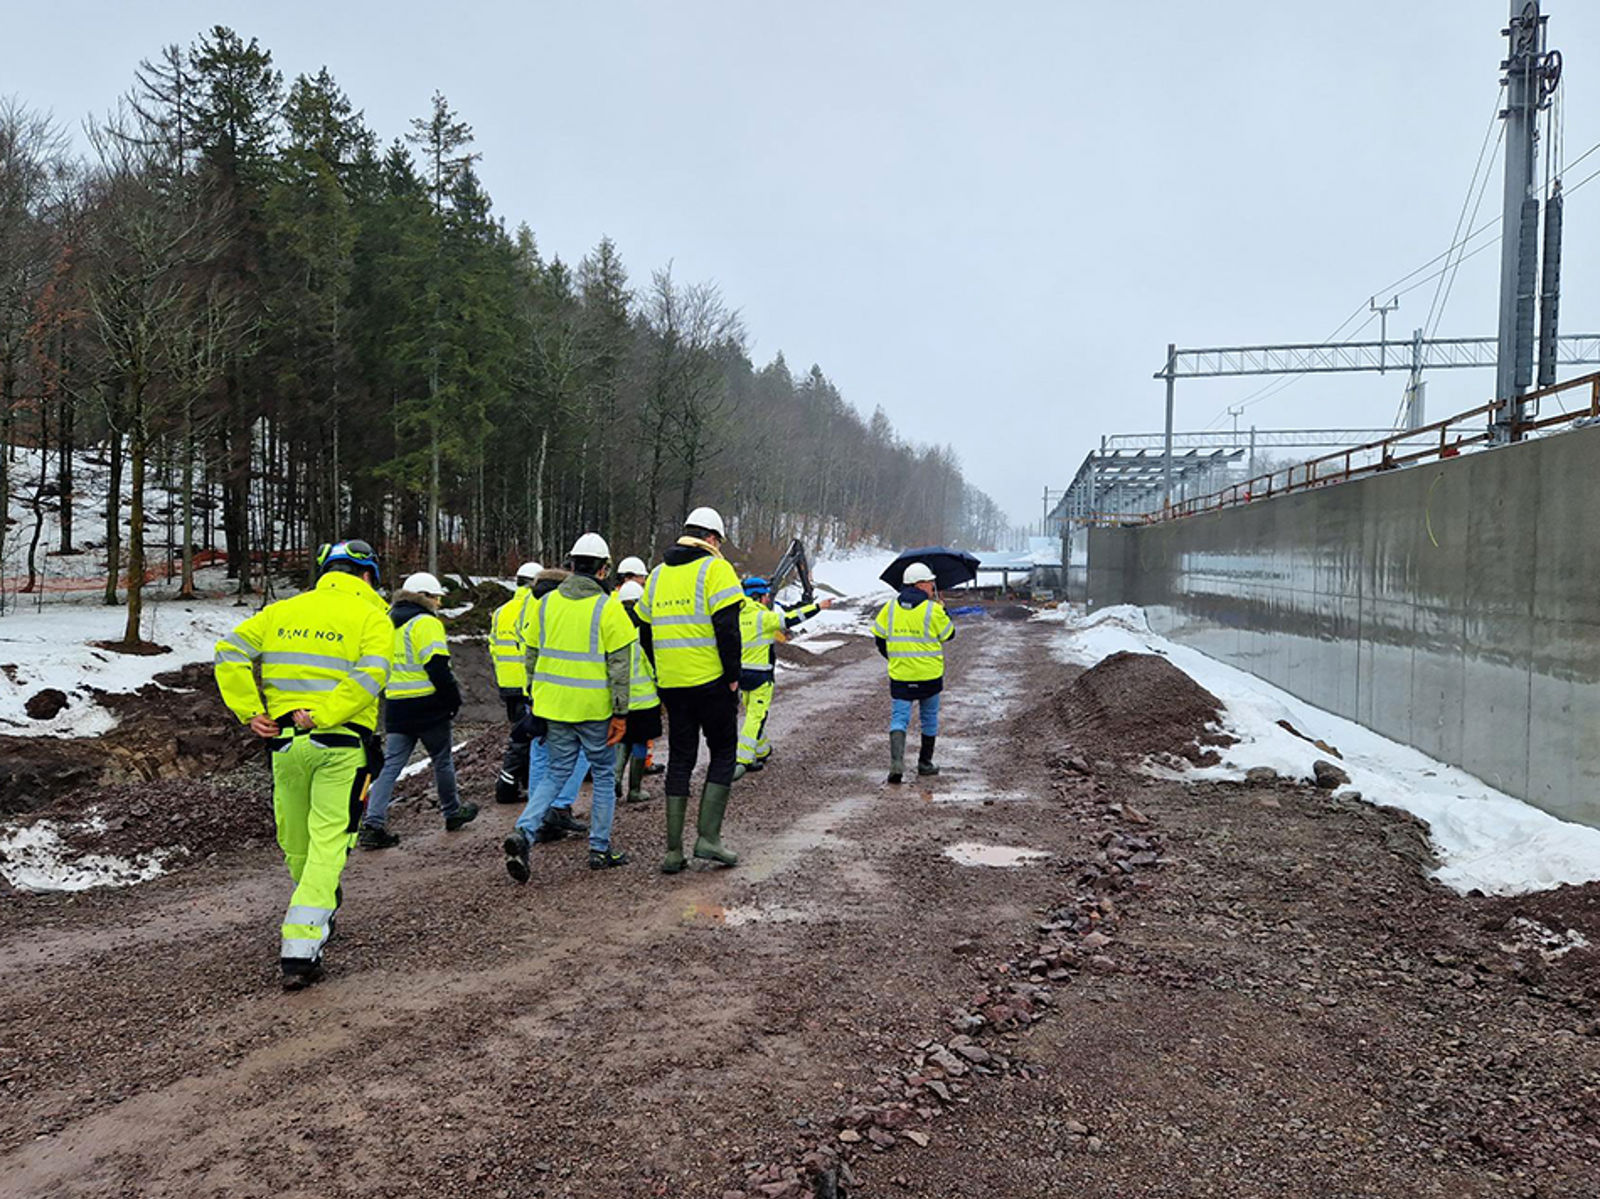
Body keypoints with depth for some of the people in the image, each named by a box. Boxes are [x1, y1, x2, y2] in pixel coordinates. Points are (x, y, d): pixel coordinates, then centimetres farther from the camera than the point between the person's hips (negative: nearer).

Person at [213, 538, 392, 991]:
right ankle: (299, 948, -11)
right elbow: (369, 676, -16)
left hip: (284, 739, 4)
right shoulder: (372, 618, 2)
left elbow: (230, 652, 6)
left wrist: (250, 712, 2)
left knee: (295, 844, 19)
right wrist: (321, 715, -16)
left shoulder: (283, 610, 15)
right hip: (342, 744, -4)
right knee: (328, 844, -2)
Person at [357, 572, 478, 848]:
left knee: (391, 764, 3)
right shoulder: (426, 623, -11)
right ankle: (452, 812, 25)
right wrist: (454, 699, -8)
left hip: (396, 706, 7)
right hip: (428, 706, -6)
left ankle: (373, 823, -6)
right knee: (442, 760, 11)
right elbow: (438, 667, -17)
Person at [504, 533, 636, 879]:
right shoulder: (608, 609, -10)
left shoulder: (546, 604, 5)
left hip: (553, 705, 4)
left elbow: (533, 655, 11)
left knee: (557, 772, 15)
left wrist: (535, 699, 20)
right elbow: (619, 665, -11)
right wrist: (620, 713, -7)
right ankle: (600, 849, 17)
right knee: (602, 775, 12)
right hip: (594, 708, -4)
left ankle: (523, 831, -6)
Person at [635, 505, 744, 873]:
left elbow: (645, 631, 17)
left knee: (680, 760, 11)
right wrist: (733, 676, -9)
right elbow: (727, 627, -16)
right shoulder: (715, 569, -7)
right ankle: (708, 836, 1)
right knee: (723, 753, 9)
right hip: (711, 681, -5)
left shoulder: (658, 574, 14)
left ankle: (673, 850, 9)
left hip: (672, 685, 5)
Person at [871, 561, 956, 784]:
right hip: (929, 674, -2)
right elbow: (949, 634, 2)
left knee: (899, 718, 1)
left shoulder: (891, 607, 1)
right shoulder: (933, 610, -11)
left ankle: (896, 761, -20)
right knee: (929, 718, 17)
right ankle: (925, 763, 25)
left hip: (900, 675, 2)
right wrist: (944, 611, 17)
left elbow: (879, 638, 5)